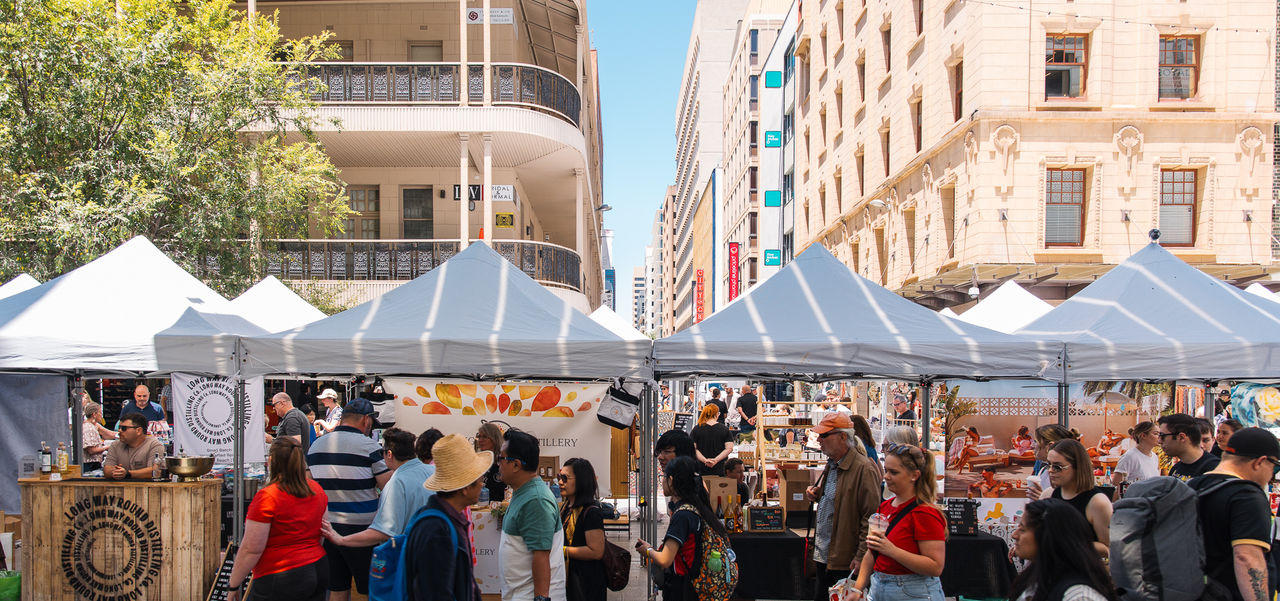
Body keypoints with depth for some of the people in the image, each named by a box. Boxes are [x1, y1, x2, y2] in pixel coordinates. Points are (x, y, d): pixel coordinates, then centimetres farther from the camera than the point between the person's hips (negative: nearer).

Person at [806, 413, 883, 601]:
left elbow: (871, 516, -19)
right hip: (823, 556, 9)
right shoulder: (831, 465, 13)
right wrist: (815, 496, 8)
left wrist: (861, 557, -20)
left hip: (845, 561, -9)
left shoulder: (864, 469, -16)